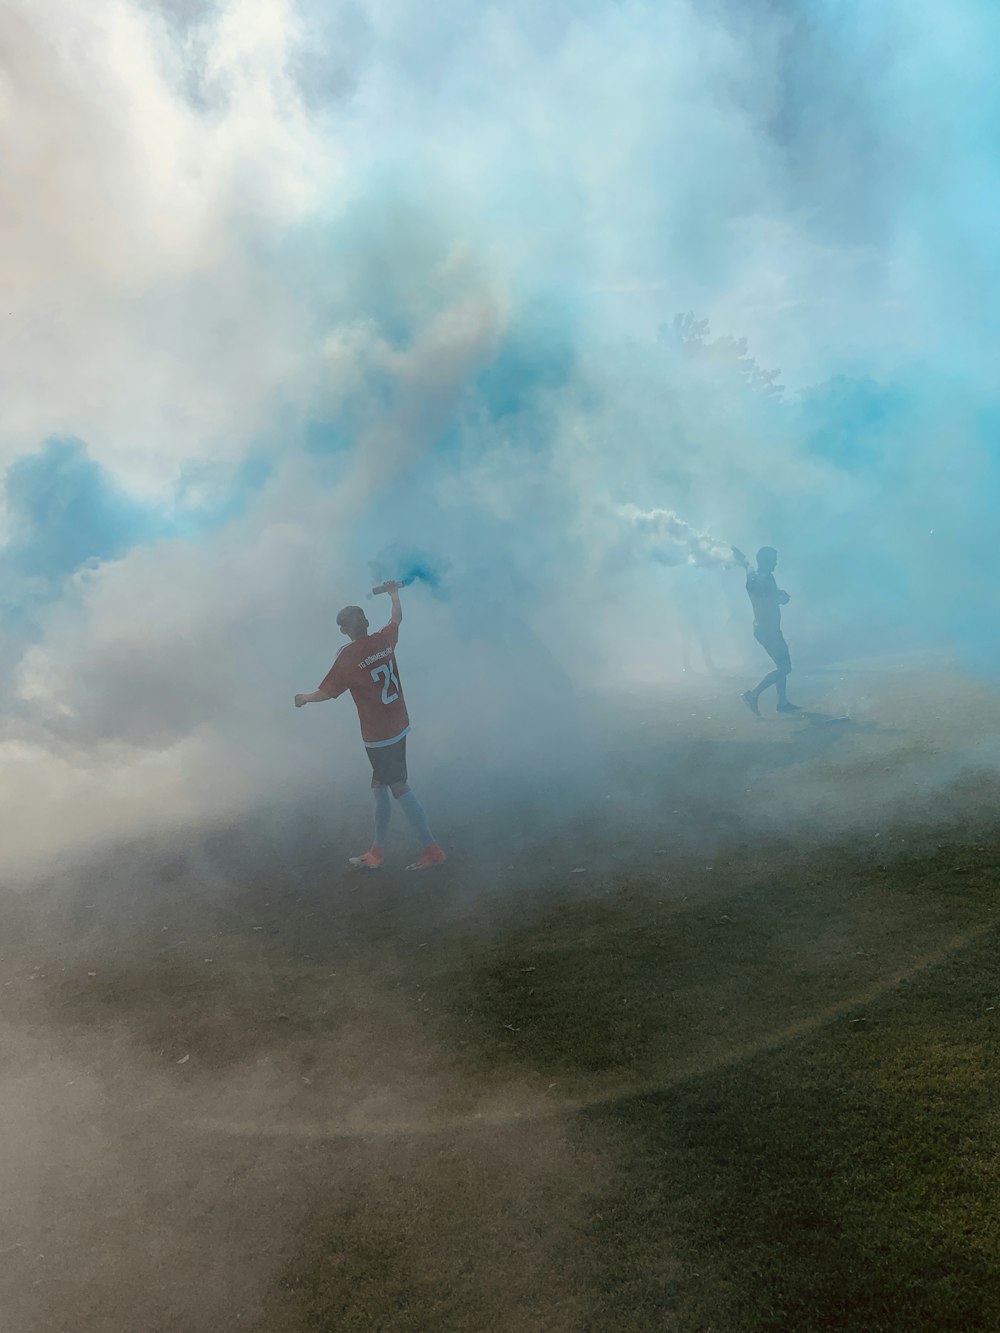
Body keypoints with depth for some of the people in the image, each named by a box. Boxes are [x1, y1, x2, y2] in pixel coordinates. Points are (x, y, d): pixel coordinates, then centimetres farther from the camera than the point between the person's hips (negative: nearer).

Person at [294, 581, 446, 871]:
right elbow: (397, 618, 22)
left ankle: (432, 849, 1)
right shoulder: (384, 640, 0)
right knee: (379, 786, 15)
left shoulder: (347, 657, -16)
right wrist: (394, 593, 39)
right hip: (398, 726, 7)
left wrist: (304, 698, 12)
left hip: (378, 735, -7)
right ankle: (377, 851, 22)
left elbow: (326, 693, -8)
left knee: (399, 788, -1)